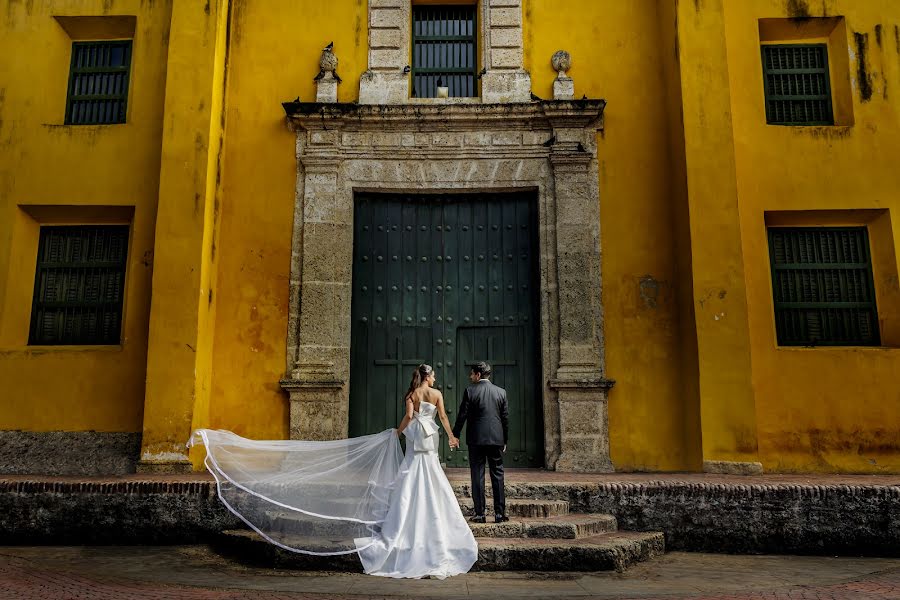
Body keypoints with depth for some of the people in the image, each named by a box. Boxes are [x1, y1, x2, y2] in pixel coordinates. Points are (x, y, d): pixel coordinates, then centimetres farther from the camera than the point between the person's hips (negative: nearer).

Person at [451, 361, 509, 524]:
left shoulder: (470, 391, -5)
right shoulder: (501, 392, 5)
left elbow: (462, 415, -4)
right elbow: (505, 418, 7)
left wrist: (455, 435, 9)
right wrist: (505, 441, 15)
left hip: (476, 439, -2)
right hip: (496, 438, 3)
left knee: (477, 475, 3)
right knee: (497, 475, 8)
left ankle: (480, 513, 3)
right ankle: (499, 513, 8)